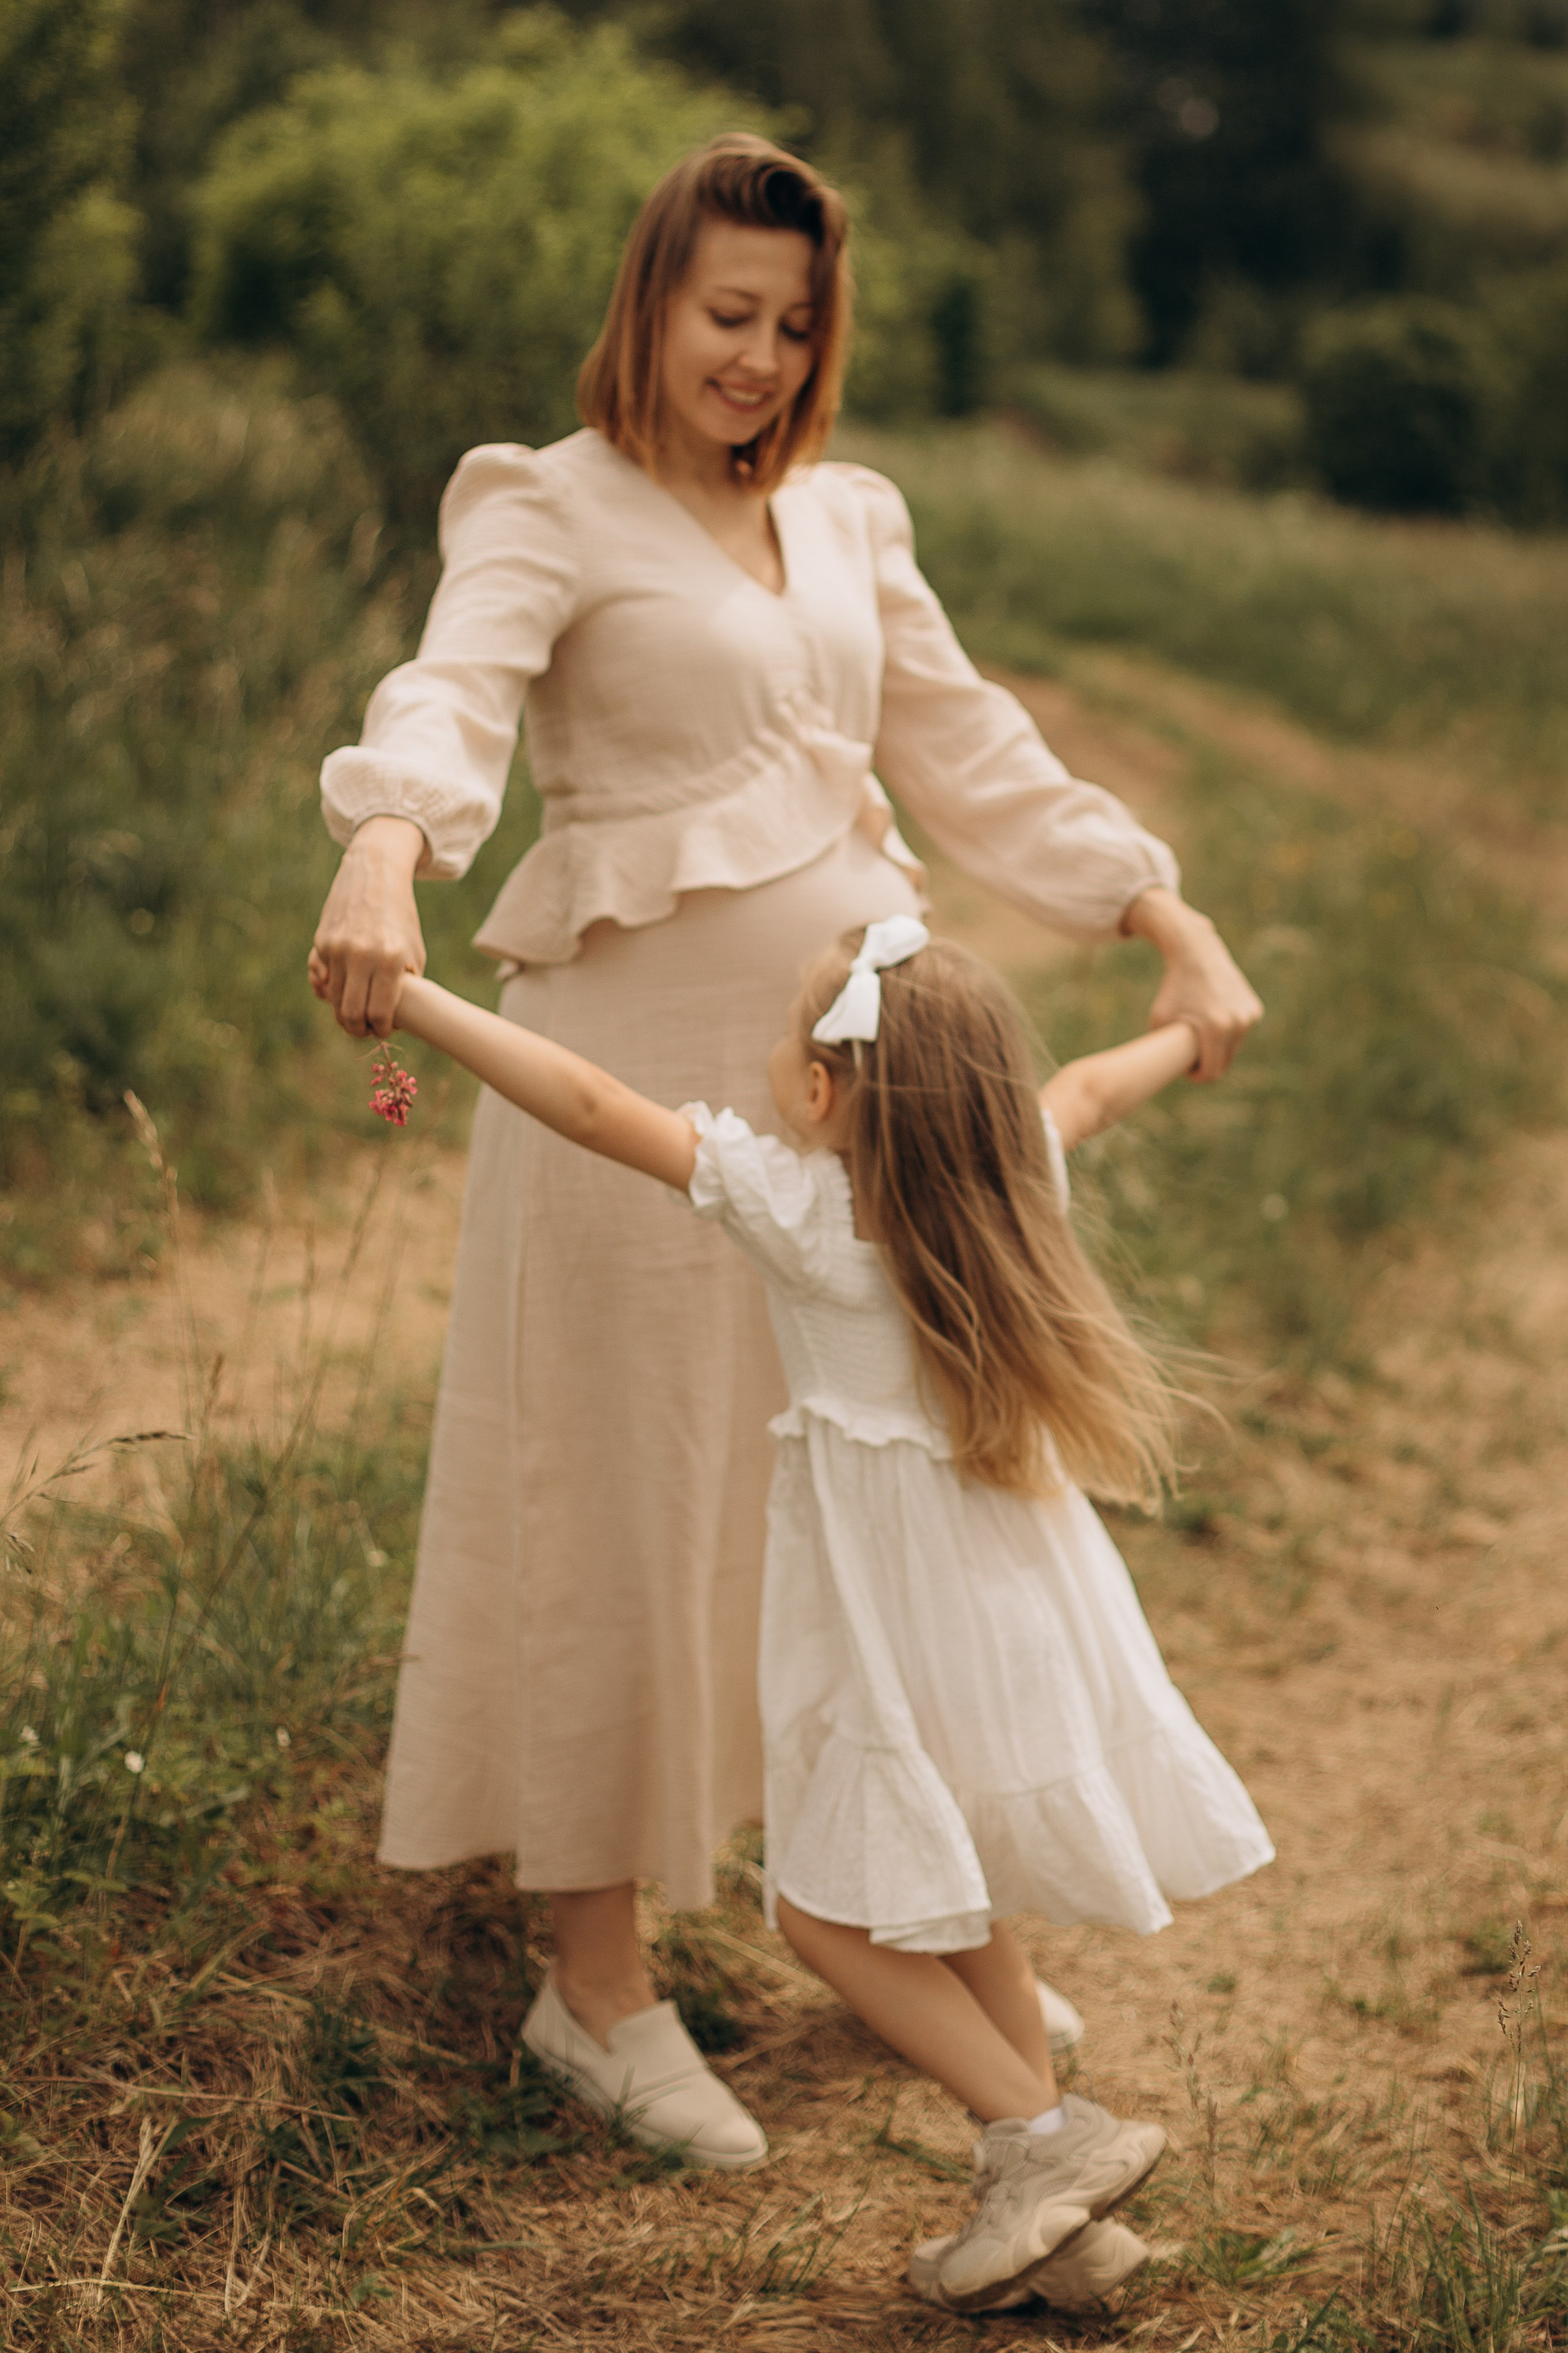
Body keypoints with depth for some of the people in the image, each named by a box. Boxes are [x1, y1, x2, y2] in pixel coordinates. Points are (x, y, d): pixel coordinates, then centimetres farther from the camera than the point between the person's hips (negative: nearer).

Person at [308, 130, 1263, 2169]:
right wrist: (383, 854, -44)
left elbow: (973, 755, 19)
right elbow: (450, 694, -23)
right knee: (627, 1496, 0)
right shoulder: (551, 510, -4)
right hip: (646, 1053, -6)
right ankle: (599, 1982, 13)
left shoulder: (847, 520, 15)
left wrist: (1169, 920, 10)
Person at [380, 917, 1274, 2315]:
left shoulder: (793, 1206, -18)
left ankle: (1045, 2138, 6)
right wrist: (1199, 1031, 39)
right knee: (947, 1899, 20)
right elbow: (1095, 1087, 19)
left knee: (832, 1907, 8)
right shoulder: (1010, 1175, -2)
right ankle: (1047, 2205, 25)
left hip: (897, 1616, -7)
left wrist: (414, 998, -13)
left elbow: (592, 1108, -18)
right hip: (1020, 1585, 7)